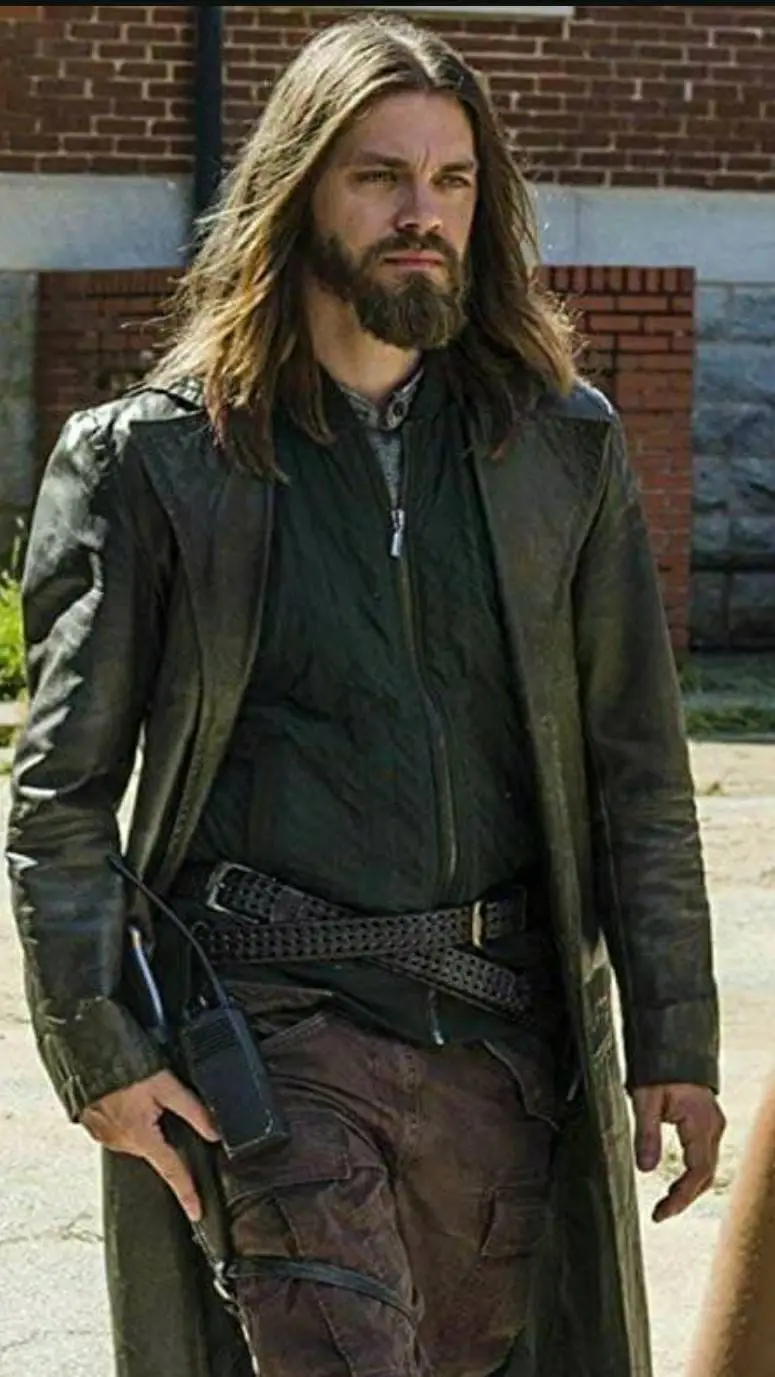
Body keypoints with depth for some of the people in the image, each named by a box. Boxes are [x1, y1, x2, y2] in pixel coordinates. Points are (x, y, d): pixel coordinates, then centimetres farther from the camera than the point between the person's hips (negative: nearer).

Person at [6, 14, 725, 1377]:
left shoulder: (563, 445, 11)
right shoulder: (151, 458, 2)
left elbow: (636, 765, 11)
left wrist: (674, 1040, 5)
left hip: (504, 1027, 3)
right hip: (268, 1020, -3)